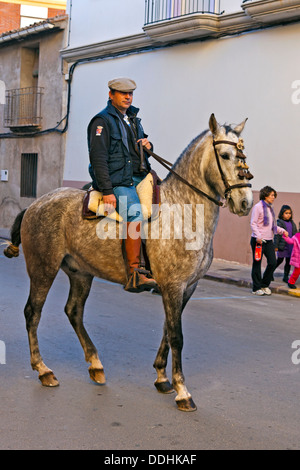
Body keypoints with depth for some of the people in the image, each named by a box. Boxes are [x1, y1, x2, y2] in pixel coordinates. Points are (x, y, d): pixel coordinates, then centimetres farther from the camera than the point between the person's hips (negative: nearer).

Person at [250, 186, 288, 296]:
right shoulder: (258, 207, -7)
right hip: (259, 240, -7)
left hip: (269, 240, 7)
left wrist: (282, 230, 11)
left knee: (272, 263, 3)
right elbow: (253, 223, -12)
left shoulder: (270, 208, 16)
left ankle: (264, 285, 18)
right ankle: (257, 288, 9)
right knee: (257, 264, 1)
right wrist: (258, 236, -22)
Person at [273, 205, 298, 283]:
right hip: (282, 246, -5)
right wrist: (276, 246, -13)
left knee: (288, 261, 7)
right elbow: (276, 235, -10)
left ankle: (286, 277, 16)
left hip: (290, 246, 5)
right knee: (279, 260, 3)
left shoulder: (292, 223, 10)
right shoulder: (279, 223, -9)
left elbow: (295, 234, 17)